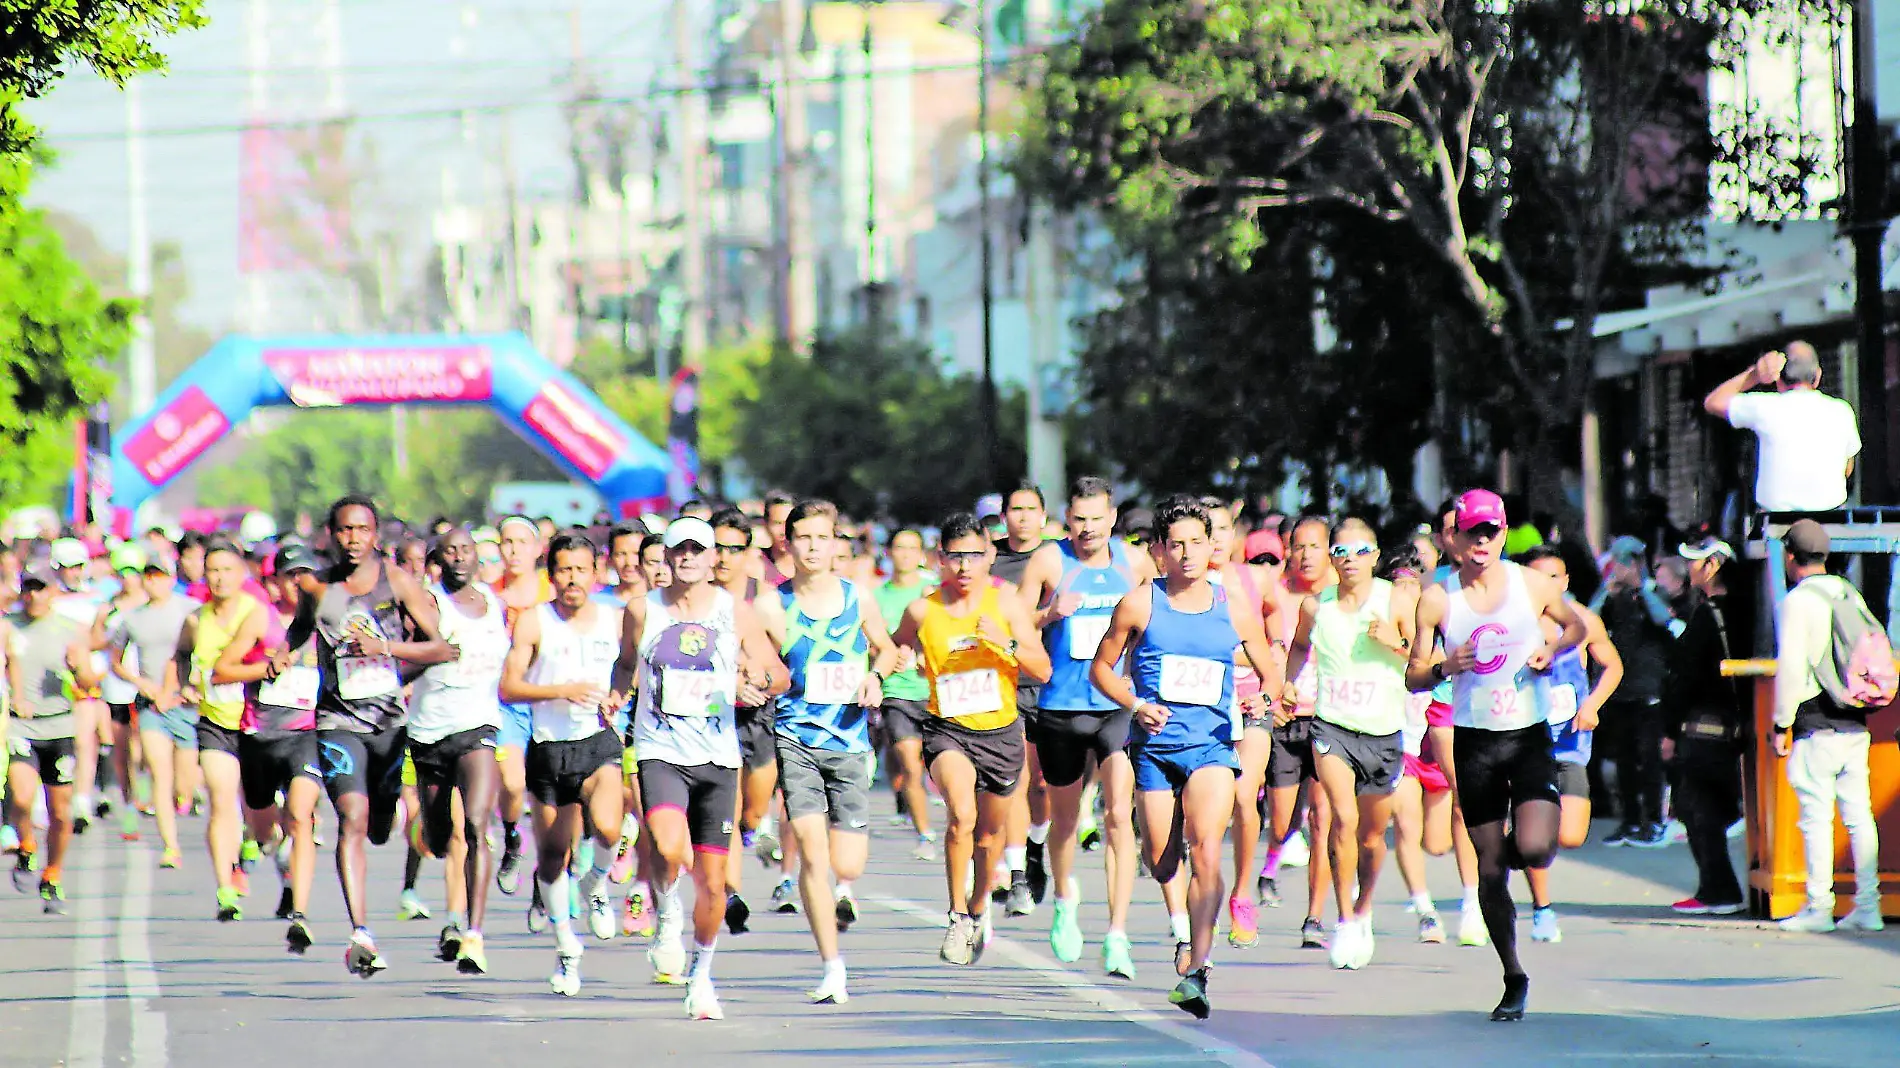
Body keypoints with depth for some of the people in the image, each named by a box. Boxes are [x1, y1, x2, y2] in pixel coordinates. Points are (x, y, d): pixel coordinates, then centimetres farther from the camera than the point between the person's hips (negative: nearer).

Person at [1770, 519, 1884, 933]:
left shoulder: (1798, 600, -9)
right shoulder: (1851, 596, 12)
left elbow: (1791, 665, -14)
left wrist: (1782, 724, -9)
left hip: (1816, 726, -7)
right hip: (1855, 724, 7)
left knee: (1816, 816, -4)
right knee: (1859, 814, 7)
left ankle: (1819, 907, -4)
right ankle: (1867, 904, 6)